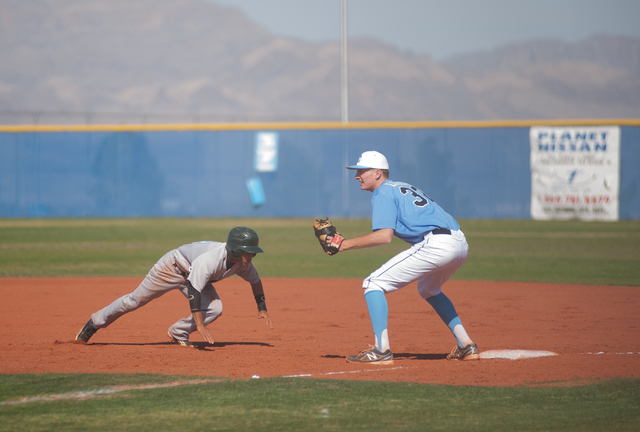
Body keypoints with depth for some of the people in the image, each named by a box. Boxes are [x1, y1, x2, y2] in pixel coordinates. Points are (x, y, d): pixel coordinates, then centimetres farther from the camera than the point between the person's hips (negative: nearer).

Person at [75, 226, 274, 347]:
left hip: (194, 274, 6)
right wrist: (199, 325, -51)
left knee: (215, 309, -16)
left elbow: (255, 280, 3)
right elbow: (194, 291, -46)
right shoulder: (209, 259, -43)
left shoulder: (243, 262, -19)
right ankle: (95, 323, 19)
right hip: (174, 265, -6)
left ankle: (178, 333, 4)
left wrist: (262, 308, 1)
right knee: (135, 300, 1)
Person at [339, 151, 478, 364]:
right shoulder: (404, 187, 29)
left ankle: (381, 350, -13)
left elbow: (385, 235, -12)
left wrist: (347, 244, -5)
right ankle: (466, 346, 29)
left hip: (436, 243, -9)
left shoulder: (383, 192, 2)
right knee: (428, 288, 37)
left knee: (373, 284, -4)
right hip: (461, 244, 9)